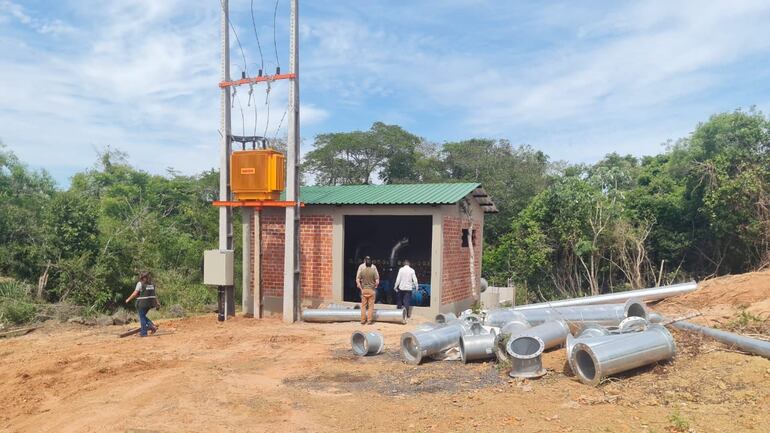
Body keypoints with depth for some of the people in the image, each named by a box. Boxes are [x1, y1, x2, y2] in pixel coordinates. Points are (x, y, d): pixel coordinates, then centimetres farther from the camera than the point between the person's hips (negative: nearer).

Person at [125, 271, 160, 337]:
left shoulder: (140, 283, -8)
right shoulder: (151, 284, 10)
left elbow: (135, 294, -9)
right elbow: (154, 294, 9)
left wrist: (128, 299, 2)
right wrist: (157, 302, 9)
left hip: (142, 303, -6)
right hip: (150, 303, 6)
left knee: (142, 317, 4)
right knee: (143, 316, 21)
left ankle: (143, 333, 7)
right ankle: (152, 326, 5)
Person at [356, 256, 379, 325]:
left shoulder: (361, 270, -7)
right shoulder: (373, 270, -11)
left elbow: (357, 280, -9)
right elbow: (377, 281, -13)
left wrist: (361, 289, 0)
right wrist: (375, 287, 6)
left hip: (364, 289, 1)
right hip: (371, 290, -1)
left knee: (363, 305, 11)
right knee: (371, 306, 8)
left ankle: (363, 320, 15)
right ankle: (370, 320, 11)